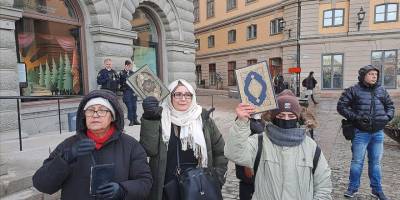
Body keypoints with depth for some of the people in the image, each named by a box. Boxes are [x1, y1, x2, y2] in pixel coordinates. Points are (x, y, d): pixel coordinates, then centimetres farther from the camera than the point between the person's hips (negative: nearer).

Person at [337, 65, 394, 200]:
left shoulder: (381, 91, 9)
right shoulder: (353, 90, -5)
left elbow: (390, 106, 20)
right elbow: (341, 106, -7)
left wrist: (387, 117, 1)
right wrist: (355, 117, -16)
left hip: (378, 133, 4)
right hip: (361, 132, -4)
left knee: (375, 162, 15)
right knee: (357, 161, 4)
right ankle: (352, 188, 19)